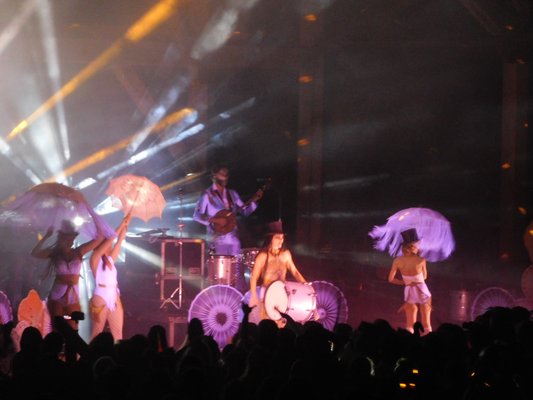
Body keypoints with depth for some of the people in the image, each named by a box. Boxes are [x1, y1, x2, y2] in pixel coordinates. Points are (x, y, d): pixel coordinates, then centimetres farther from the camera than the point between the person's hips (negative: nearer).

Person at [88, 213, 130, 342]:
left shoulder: (110, 259, 14)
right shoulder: (95, 259, -4)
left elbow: (119, 240, 9)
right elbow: (110, 240, -11)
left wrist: (126, 225, 1)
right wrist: (121, 225, -9)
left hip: (115, 299, 6)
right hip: (100, 299, -6)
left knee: (118, 334, 2)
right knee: (96, 334, -2)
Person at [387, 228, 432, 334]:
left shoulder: (397, 261, -11)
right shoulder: (421, 260, -20)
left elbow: (391, 279, -5)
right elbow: (424, 277, -4)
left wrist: (405, 282, 0)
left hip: (409, 292, 3)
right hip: (422, 291, -3)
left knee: (410, 326, 12)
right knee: (426, 326, 9)